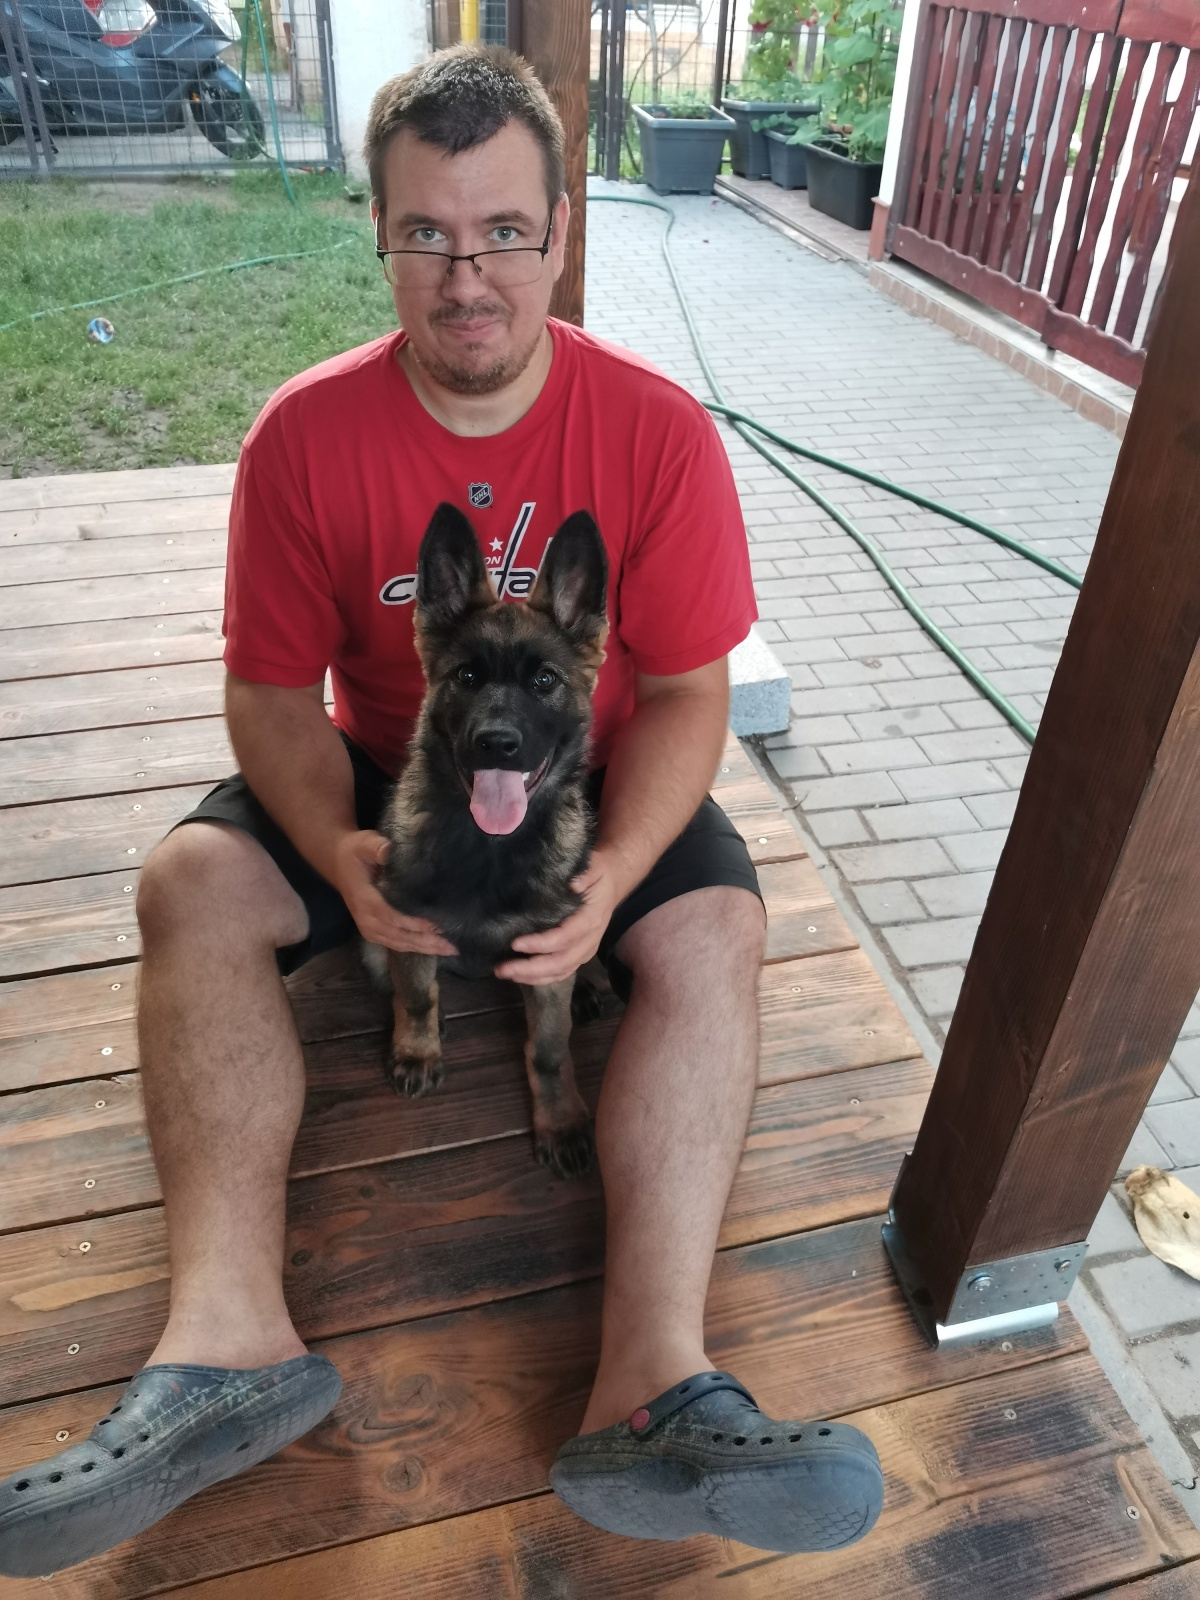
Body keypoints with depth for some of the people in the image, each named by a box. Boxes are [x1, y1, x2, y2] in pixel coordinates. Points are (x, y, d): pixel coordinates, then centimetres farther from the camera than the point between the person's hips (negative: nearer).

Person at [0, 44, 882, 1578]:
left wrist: (613, 872, -29)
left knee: (713, 929, -28)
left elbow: (687, 688, -12)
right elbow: (271, 689, -8)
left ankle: (651, 1382, -29)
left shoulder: (657, 430, -13)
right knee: (192, 885, -22)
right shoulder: (306, 434, -11)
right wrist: (338, 852, -28)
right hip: (381, 773, 1)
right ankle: (231, 1330, -26)